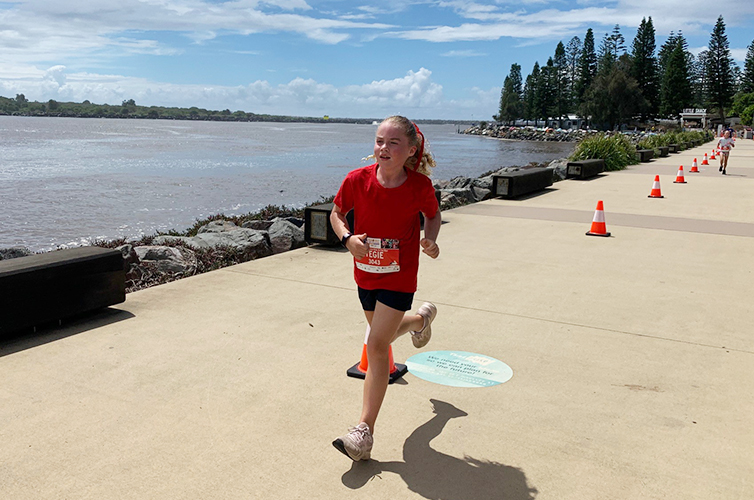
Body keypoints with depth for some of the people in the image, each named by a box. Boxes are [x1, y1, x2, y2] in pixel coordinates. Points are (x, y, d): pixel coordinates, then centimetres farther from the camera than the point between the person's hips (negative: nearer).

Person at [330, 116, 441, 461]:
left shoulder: (420, 186, -15)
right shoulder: (358, 180, -13)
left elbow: (433, 215, 5)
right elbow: (337, 214, 2)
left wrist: (430, 239, -15)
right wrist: (348, 238, -18)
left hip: (399, 277, -4)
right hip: (366, 274, 4)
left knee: (377, 345, -12)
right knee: (385, 334, 24)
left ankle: (364, 431, -5)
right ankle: (422, 318, 60)